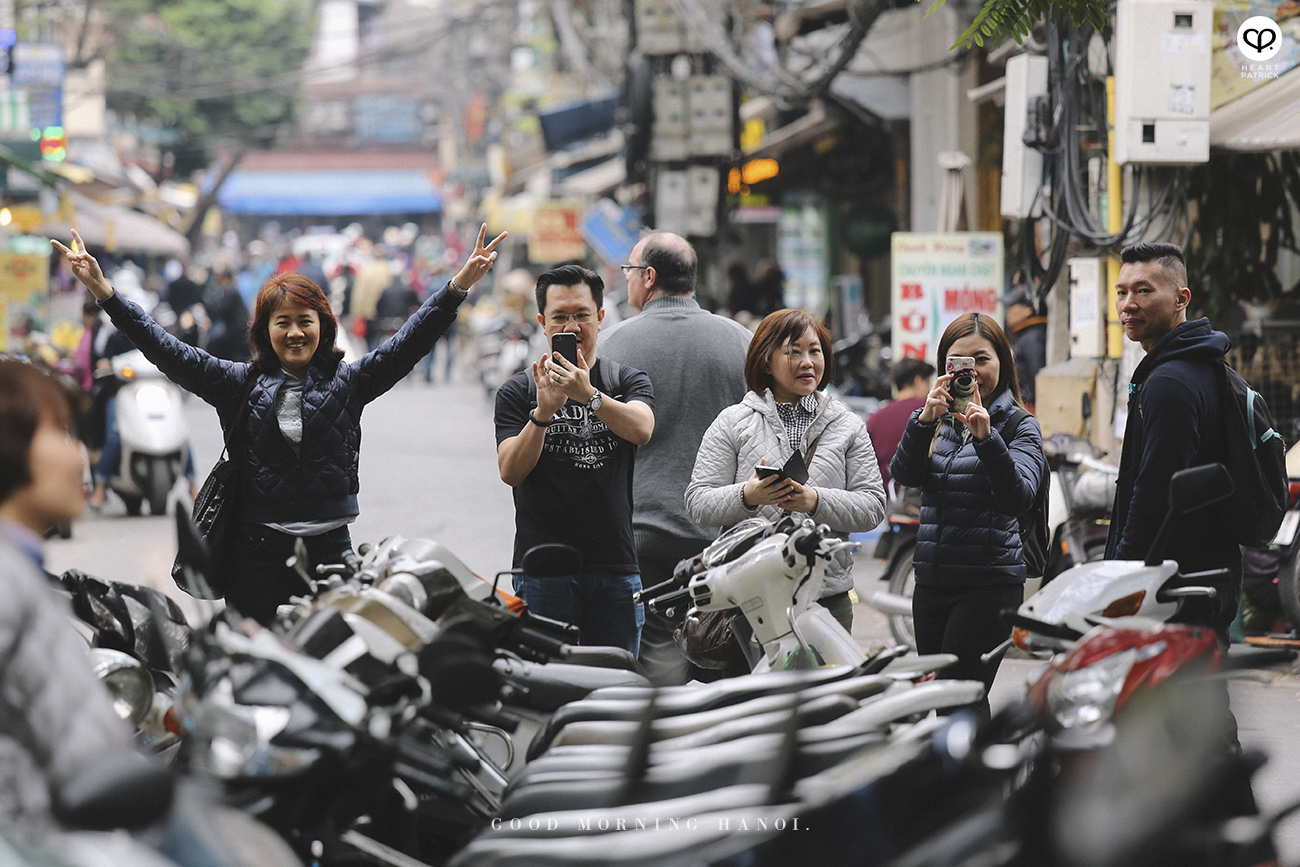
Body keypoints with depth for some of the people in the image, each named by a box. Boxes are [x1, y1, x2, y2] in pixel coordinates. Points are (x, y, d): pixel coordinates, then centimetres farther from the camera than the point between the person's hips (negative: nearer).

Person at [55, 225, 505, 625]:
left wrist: (460, 283, -10)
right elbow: (168, 351, 3)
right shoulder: (241, 384, 6)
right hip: (258, 553, 0)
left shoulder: (347, 381, 7)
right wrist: (103, 291, -3)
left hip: (329, 550, 0)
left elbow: (409, 343, 0)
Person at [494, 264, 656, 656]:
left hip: (616, 568, 1)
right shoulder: (517, 391, 6)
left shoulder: (628, 381, 10)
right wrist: (543, 412, -22)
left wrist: (588, 396, -28)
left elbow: (641, 429, -12)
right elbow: (511, 472, -6)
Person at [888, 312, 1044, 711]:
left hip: (990, 584, -6)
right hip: (932, 583, 6)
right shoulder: (940, 422, 14)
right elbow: (904, 474, -3)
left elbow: (1018, 497, -17)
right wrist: (924, 420, -19)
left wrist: (987, 439, -30)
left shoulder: (1020, 426, -1)